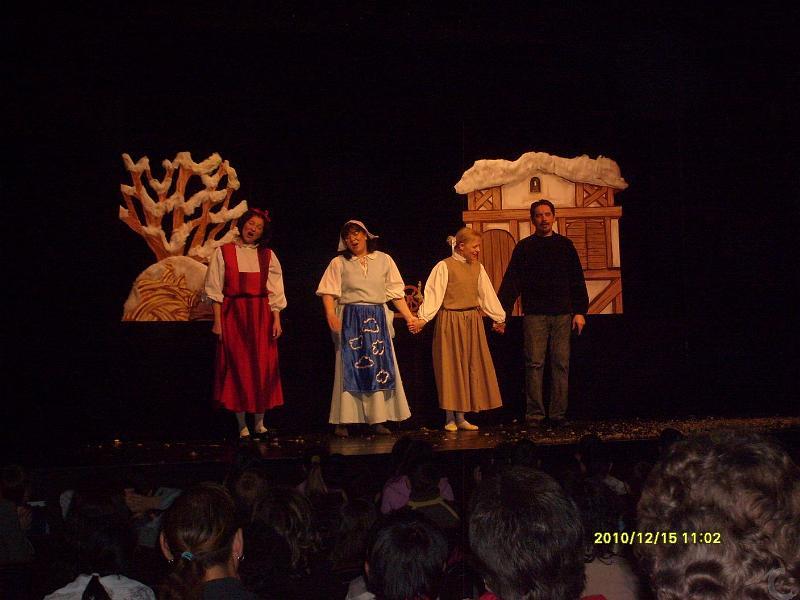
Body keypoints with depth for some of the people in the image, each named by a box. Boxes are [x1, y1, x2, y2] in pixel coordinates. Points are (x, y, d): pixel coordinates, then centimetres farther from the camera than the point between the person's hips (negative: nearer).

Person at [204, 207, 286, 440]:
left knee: (262, 366, 0)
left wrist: (276, 319, -2)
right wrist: (217, 320, -7)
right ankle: (242, 426, 4)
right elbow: (215, 290, 1)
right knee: (237, 367, -2)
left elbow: (275, 291, 8)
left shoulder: (268, 255, 11)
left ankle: (259, 422, 10)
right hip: (233, 314, -2)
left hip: (261, 315, 2)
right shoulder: (223, 252, 4)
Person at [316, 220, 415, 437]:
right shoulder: (339, 263, 4)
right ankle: (343, 421, 2)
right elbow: (328, 293, -4)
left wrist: (409, 316, -1)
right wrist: (330, 314, -21)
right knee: (349, 368, -2)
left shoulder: (384, 260, 8)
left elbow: (396, 292, 8)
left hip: (378, 319, 2)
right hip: (350, 319, -2)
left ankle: (378, 419, 8)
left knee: (380, 366, 1)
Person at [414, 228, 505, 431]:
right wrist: (423, 317, -26)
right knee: (450, 367, -1)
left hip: (472, 322, 6)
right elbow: (433, 294, -16)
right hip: (450, 321, -6)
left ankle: (461, 417, 13)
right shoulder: (444, 266, -8)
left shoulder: (477, 267, 10)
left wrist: (499, 317, 21)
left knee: (471, 367, 6)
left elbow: (487, 295, 17)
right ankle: (450, 418, 7)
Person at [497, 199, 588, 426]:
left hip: (562, 314, 2)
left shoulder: (565, 245, 11)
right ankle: (534, 414, -1)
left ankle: (558, 414, 4)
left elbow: (577, 280, 11)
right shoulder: (524, 247, 7)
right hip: (535, 315, -1)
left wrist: (580, 311, 3)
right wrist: (501, 312, -7)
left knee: (561, 364, 0)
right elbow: (511, 281, 2)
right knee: (534, 364, -4)